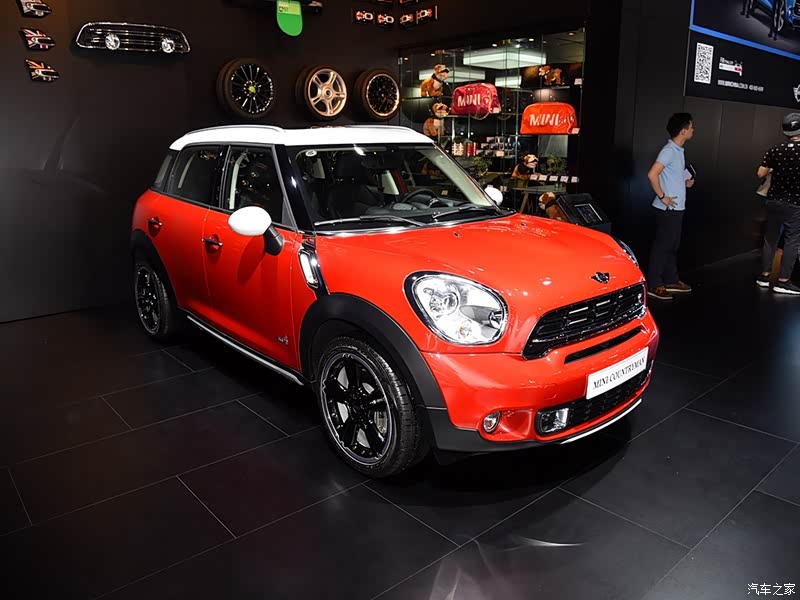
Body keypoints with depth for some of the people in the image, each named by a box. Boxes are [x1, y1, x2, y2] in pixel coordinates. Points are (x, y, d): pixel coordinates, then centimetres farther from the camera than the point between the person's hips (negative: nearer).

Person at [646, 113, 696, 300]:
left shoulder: (679, 150, 13)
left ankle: (671, 281, 27)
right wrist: (662, 196, -21)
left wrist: (685, 183, 10)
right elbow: (652, 174, -27)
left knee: (672, 245, 16)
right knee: (662, 245, -3)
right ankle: (654, 285, 4)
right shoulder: (669, 151, -17)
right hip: (668, 208, -9)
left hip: (677, 208, 9)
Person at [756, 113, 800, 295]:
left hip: (774, 201, 4)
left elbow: (760, 174, 2)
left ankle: (764, 276, 18)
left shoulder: (775, 150, -3)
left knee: (770, 239, 13)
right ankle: (783, 282, 4)